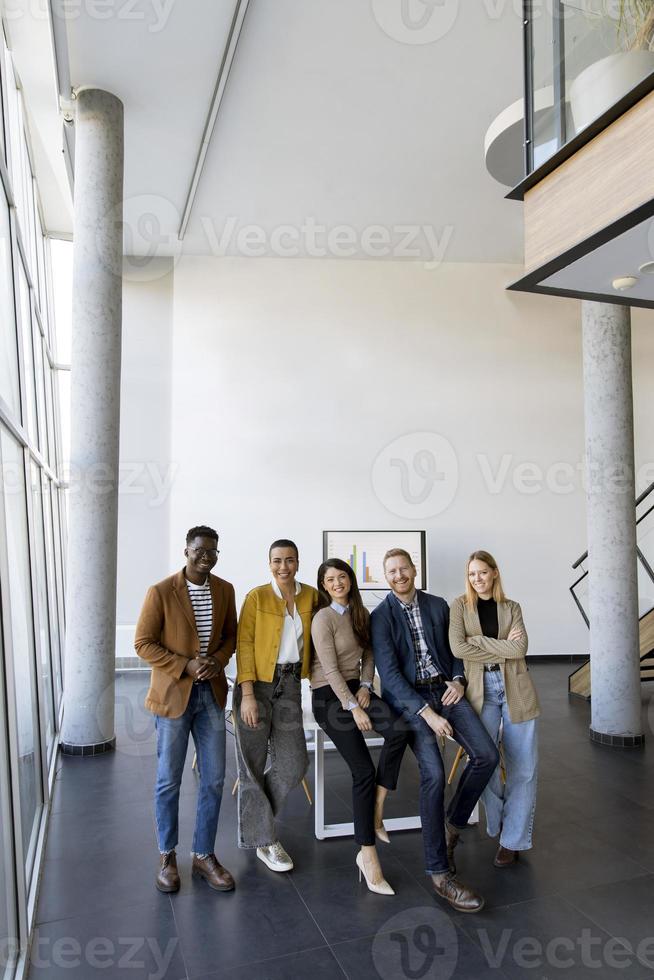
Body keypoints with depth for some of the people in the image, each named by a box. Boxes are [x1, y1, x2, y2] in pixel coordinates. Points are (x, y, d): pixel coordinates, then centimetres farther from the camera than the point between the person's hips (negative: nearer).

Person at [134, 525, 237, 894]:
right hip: (173, 694, -4)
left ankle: (204, 855, 26)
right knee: (169, 780, 9)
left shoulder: (225, 590, 2)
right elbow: (143, 643, -11)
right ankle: (168, 856, 28)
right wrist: (185, 666, -18)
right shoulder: (161, 592, -12)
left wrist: (218, 660, -9)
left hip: (212, 694, 4)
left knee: (214, 779, 9)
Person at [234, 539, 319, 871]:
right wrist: (247, 695, -15)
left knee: (293, 765, 5)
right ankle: (263, 840, 21)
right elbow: (244, 645, -9)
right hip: (256, 684, -4)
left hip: (290, 685, 4)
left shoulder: (311, 596, 4)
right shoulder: (256, 597, -7)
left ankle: (255, 814, 31)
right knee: (254, 764, 5)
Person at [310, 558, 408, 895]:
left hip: (356, 688, 6)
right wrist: (353, 707, -17)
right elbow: (330, 670, -16)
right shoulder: (323, 618, -13)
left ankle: (376, 811, -7)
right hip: (329, 696, -6)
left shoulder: (360, 613, 7)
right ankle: (369, 855, 1)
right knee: (363, 770, -11)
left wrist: (365, 686, -3)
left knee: (399, 730, -22)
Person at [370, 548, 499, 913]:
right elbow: (389, 673, -12)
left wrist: (459, 680, -3)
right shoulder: (380, 617, -5)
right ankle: (440, 872, -10)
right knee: (434, 773, -22)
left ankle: (453, 825, 12)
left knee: (487, 755, -14)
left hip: (445, 690, 5)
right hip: (408, 698, -4)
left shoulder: (439, 605, 9)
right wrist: (426, 713, -19)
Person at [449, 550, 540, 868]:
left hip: (516, 688, 1)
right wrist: (503, 648, -10)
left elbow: (520, 648, -8)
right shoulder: (460, 606, 3)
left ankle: (513, 839, 18)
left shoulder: (510, 607, 8)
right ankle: (499, 820, 23)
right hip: (481, 688, -1)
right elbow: (458, 647, -12)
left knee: (523, 767, 2)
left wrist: (478, 640, -11)